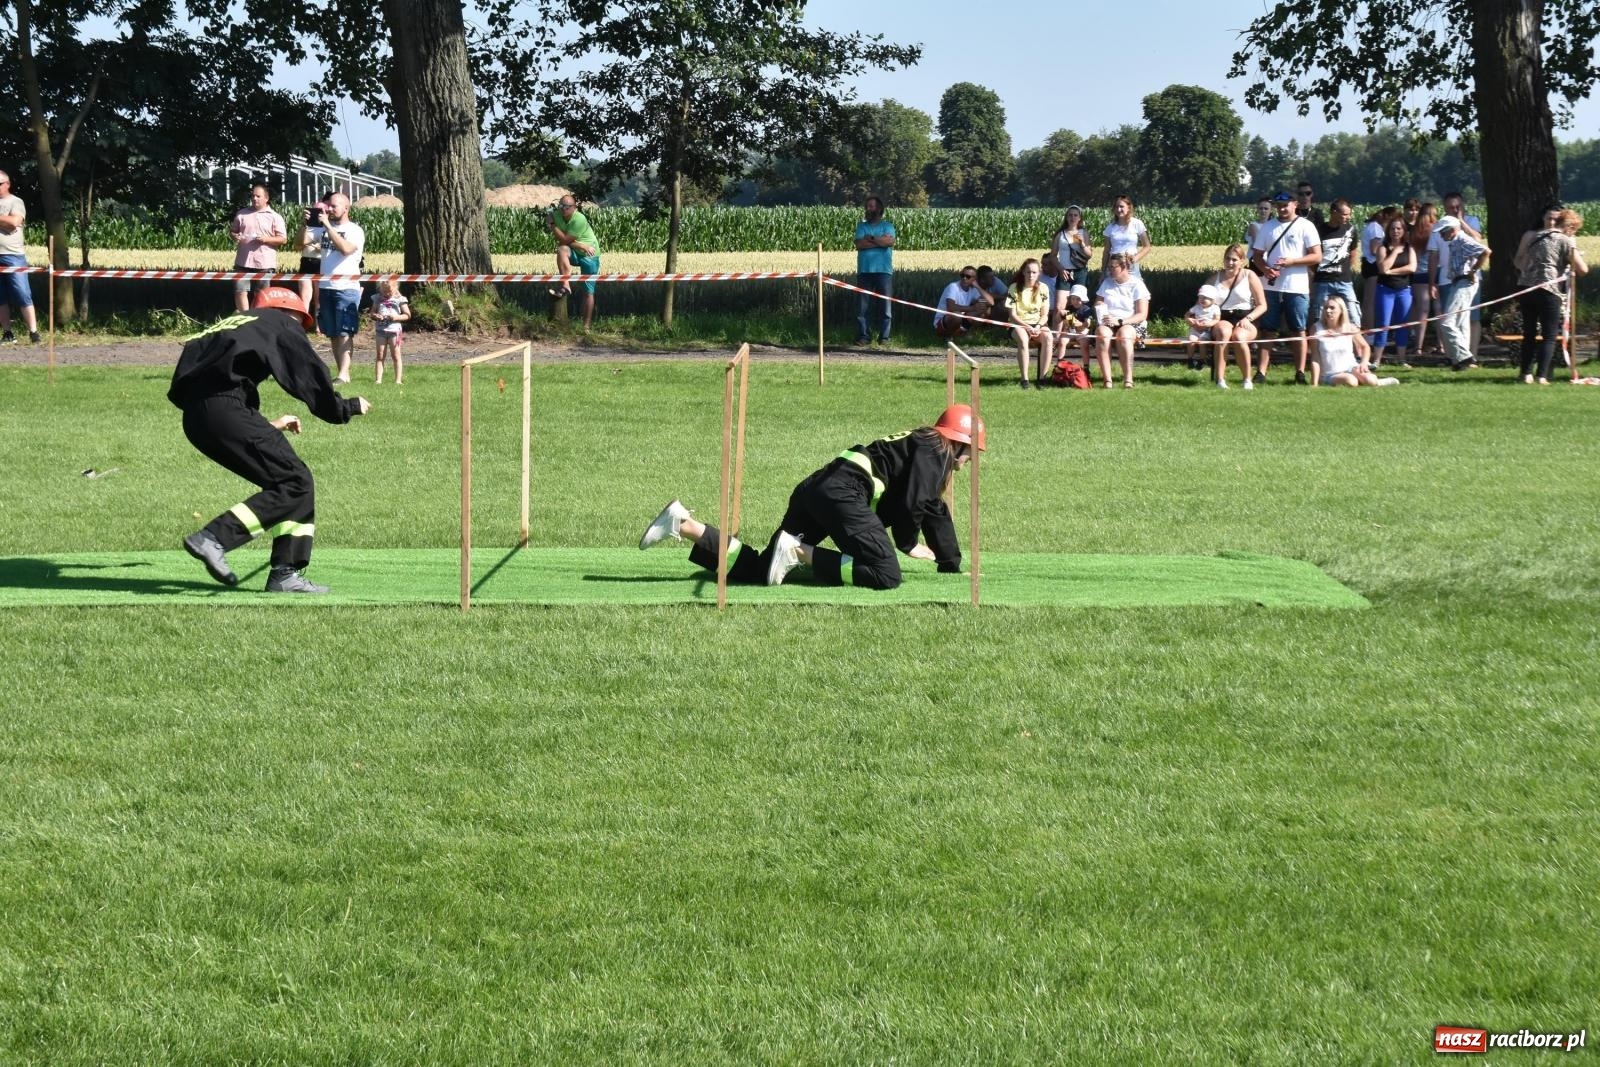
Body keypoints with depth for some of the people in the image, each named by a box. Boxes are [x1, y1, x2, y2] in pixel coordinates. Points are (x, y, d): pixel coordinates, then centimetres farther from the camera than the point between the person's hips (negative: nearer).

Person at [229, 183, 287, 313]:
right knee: (240, 291, -5)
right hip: (243, 262, 2)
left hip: (264, 264, -2)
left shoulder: (275, 217, 3)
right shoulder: (241, 214, 11)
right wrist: (234, 236, -4)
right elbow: (232, 230, 20)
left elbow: (283, 239, 0)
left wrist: (266, 239, -15)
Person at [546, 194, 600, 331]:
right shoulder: (556, 215, -9)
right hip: (573, 253, 3)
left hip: (589, 256, -3)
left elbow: (565, 240, -25)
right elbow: (561, 241, -13)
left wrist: (552, 225, -24)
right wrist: (581, 245, -22)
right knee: (561, 250, -33)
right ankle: (565, 286, -39)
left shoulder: (579, 219, -24)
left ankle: (586, 326, 6)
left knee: (588, 292, -2)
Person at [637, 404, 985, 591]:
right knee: (887, 575, -20)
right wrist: (908, 544, 7)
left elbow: (935, 509, 38)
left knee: (757, 570, 4)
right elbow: (911, 502, -10)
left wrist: (952, 565, 38)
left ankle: (683, 524, -4)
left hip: (815, 490, 10)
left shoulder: (927, 452, 32)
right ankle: (799, 552, -22)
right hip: (844, 491, -10)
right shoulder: (933, 451, 1)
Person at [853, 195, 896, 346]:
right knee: (862, 306, -2)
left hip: (883, 271, -2)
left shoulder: (887, 225, 8)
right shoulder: (861, 226, 14)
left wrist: (869, 238, -5)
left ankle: (884, 336, 1)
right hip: (864, 271, 2)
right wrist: (879, 241, -8)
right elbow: (859, 244, -3)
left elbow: (890, 241, -11)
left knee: (886, 305, -4)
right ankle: (863, 336, 1)